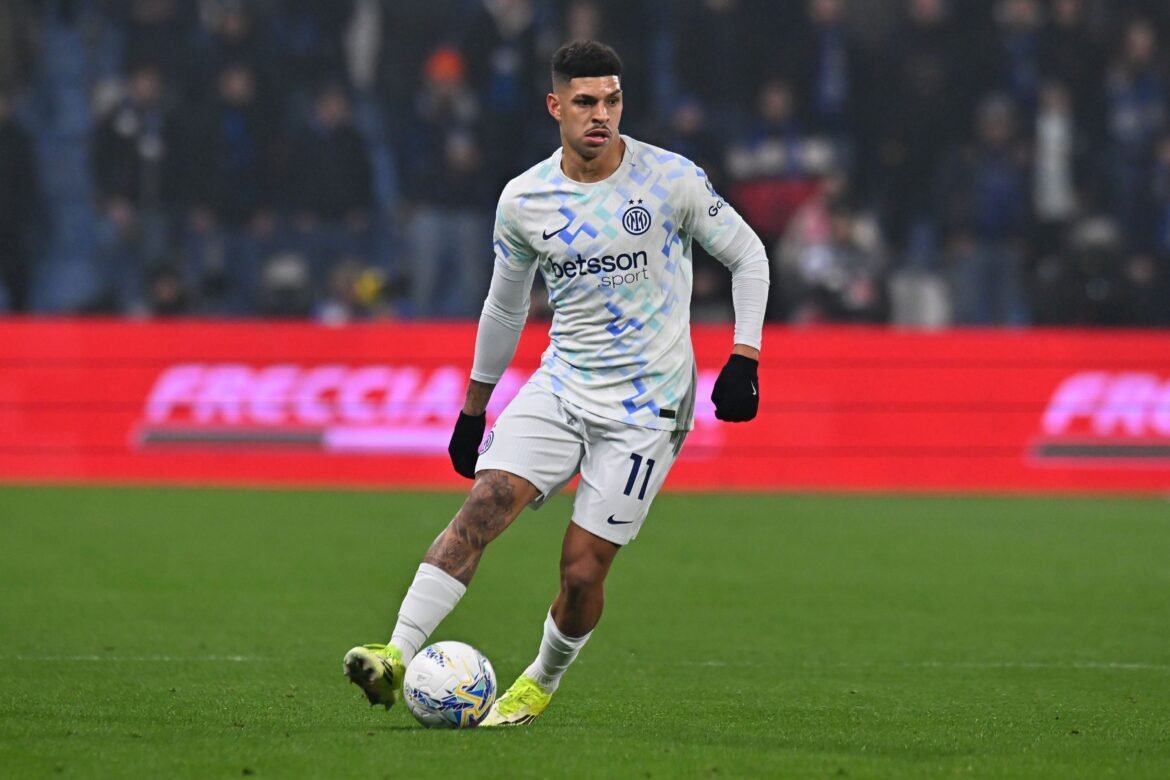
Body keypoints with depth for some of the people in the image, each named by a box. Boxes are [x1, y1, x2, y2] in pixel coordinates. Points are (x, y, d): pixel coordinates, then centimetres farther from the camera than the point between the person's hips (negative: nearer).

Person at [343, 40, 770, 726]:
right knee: (484, 504, -20)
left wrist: (744, 359, -7)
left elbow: (749, 256, 4)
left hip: (645, 407, -3)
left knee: (582, 571, -6)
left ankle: (542, 683, 22)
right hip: (560, 385, 3)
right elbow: (506, 304, 16)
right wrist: (474, 410, 20)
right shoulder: (523, 200, 1)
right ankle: (399, 656, -27)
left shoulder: (671, 179, -8)